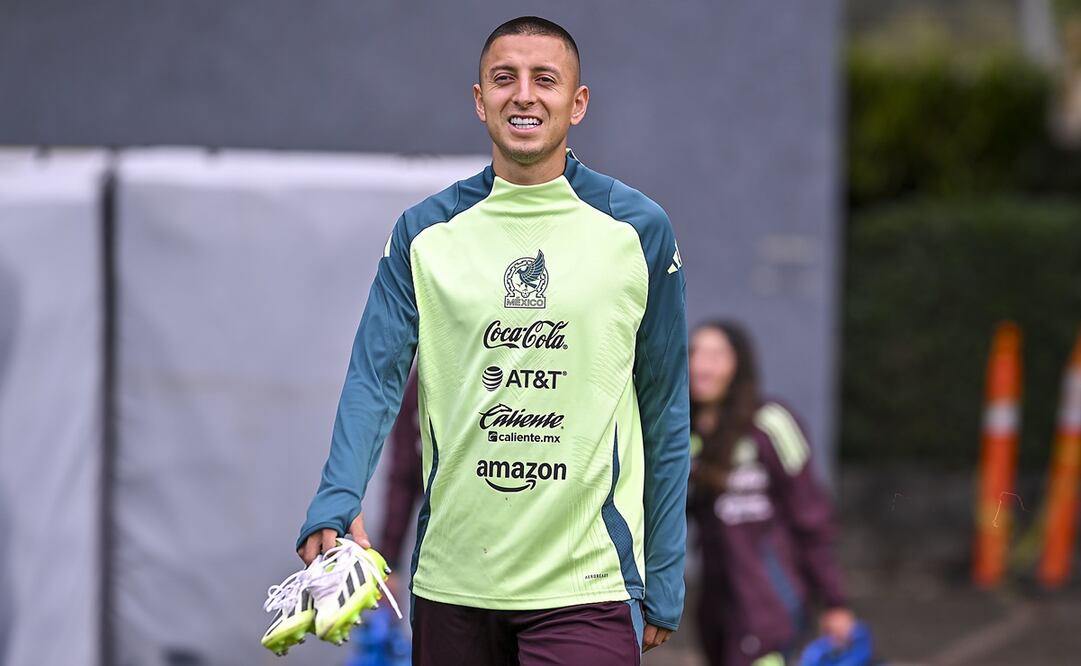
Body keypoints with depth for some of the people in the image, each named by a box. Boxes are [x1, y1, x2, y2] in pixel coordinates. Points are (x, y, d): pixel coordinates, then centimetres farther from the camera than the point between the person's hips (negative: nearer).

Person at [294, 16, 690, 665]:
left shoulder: (639, 230, 2)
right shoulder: (426, 231, 5)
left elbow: (666, 414, 6)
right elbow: (374, 380, -2)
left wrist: (663, 586, 5)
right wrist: (337, 504, -20)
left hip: (586, 586, -2)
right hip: (452, 582, 2)